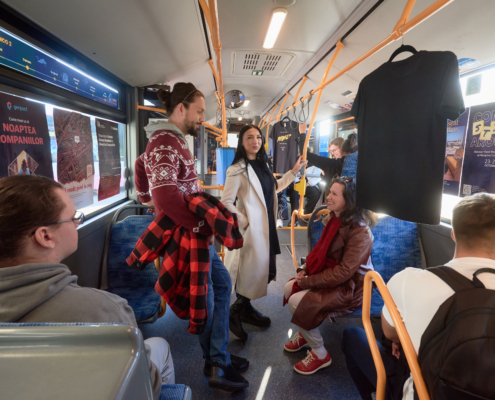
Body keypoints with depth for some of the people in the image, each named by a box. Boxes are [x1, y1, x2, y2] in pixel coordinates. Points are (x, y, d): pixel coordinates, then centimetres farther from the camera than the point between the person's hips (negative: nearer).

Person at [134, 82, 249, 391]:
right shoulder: (165, 144, -19)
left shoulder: (174, 141, 13)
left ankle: (218, 360, 30)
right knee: (204, 304, 6)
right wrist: (205, 229, -23)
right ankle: (217, 365, 31)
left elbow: (142, 166, 27)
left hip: (196, 234, 10)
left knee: (222, 284, 17)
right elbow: (166, 200, -33)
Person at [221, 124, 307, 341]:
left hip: (266, 227, 8)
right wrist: (244, 223, -17)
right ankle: (235, 315, 21)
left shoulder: (262, 165, 12)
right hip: (251, 229, -8)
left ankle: (245, 308, 33)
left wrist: (294, 171, 21)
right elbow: (226, 202, -16)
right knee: (249, 273, 0)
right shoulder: (237, 169, -14)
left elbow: (274, 188, 24)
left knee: (264, 271, 14)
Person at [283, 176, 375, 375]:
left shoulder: (360, 232, -25)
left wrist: (309, 281, -22)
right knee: (290, 287, -1)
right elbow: (321, 249, 11)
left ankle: (319, 354, 3)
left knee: (297, 301, -20)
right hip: (330, 276, 8)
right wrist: (305, 269, -3)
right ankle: (305, 332, 25)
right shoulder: (334, 219, 1)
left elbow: (344, 272, -28)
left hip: (350, 287, -8)